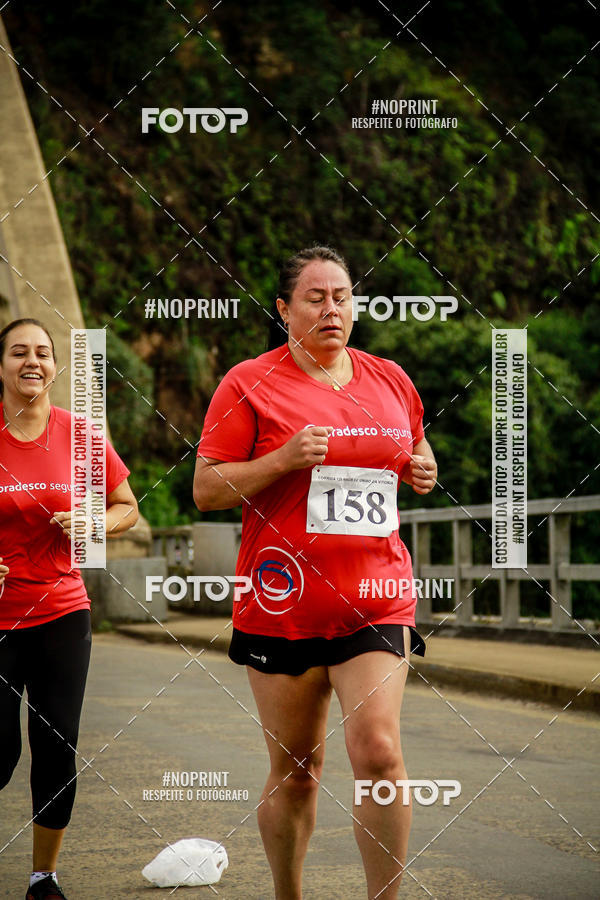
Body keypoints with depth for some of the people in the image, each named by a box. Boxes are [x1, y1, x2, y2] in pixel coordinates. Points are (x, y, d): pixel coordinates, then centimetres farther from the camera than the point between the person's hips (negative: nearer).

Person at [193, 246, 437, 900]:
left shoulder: (390, 380, 11)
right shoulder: (250, 383, -2)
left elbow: (412, 450, 28)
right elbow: (206, 489, -4)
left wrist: (422, 471, 5)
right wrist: (284, 460, -18)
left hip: (376, 599, 2)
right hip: (284, 604, -2)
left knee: (378, 750, -16)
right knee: (296, 772, 8)